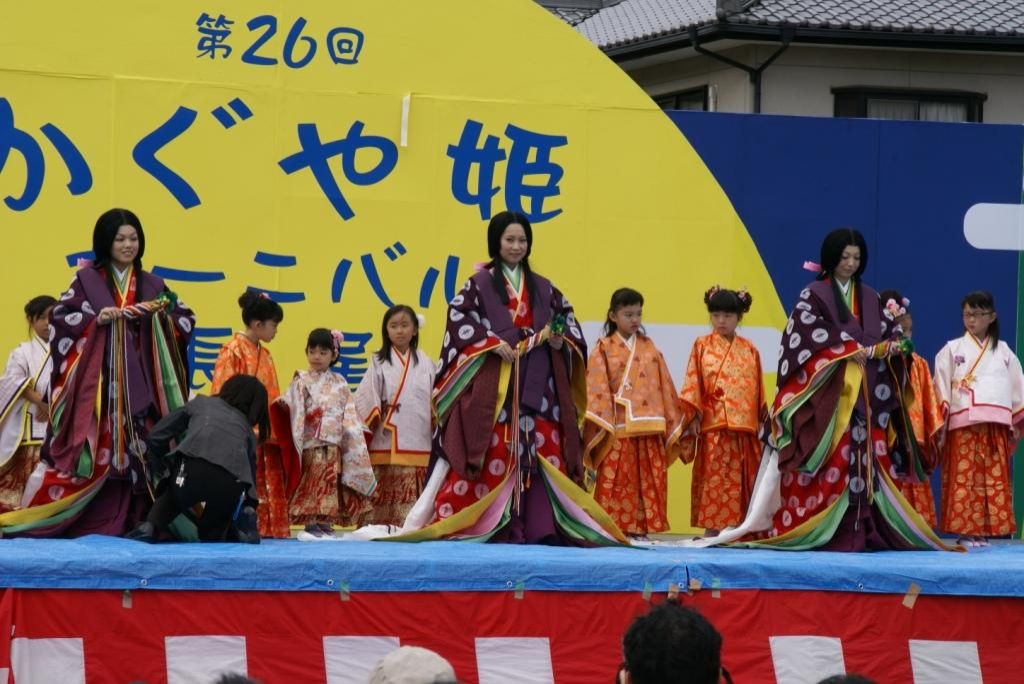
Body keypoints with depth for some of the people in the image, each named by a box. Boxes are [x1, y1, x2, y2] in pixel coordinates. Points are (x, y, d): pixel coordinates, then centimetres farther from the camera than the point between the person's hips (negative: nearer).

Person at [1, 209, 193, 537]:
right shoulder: (87, 280, 4)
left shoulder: (152, 285, 13)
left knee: (140, 451, -2)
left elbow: (186, 319, 12)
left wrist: (164, 317, -8)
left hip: (140, 386, 3)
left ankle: (137, 521, 0)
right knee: (96, 450, -8)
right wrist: (97, 319, -16)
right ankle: (93, 522, -6)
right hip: (99, 383, -3)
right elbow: (59, 319, -3)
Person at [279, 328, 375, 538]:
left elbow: (349, 414, 11)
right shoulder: (302, 382, 2)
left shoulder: (339, 383, 11)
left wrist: (353, 435, 3)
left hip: (334, 442, 4)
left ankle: (326, 524, 8)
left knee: (330, 483, 4)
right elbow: (294, 409, -8)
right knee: (313, 481, -6)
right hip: (312, 443, -3)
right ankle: (311, 524, -4)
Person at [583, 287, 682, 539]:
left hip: (649, 428, 4)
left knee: (648, 479, 2)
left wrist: (671, 421, 10)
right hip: (618, 429, -4)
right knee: (617, 481, -6)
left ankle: (640, 528, 7)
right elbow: (597, 388, -4)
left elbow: (664, 385, 15)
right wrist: (601, 424, -13)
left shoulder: (649, 348, 15)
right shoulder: (604, 349, 3)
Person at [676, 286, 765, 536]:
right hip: (713, 425, -3)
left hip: (744, 425, 3)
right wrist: (693, 416, -8)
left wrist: (762, 421, 10)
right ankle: (711, 533, -4)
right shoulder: (702, 346, 5)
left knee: (741, 481, 1)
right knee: (713, 479, -4)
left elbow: (758, 388, 13)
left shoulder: (749, 350, 12)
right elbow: (693, 384, 0)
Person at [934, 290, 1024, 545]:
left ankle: (984, 530, 1)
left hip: (996, 425, 3)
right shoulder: (952, 349, 7)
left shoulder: (1003, 351, 15)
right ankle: (965, 532, -8)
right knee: (964, 479, -8)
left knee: (995, 479, -1)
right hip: (963, 424, -3)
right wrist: (940, 421, -7)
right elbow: (941, 387, 2)